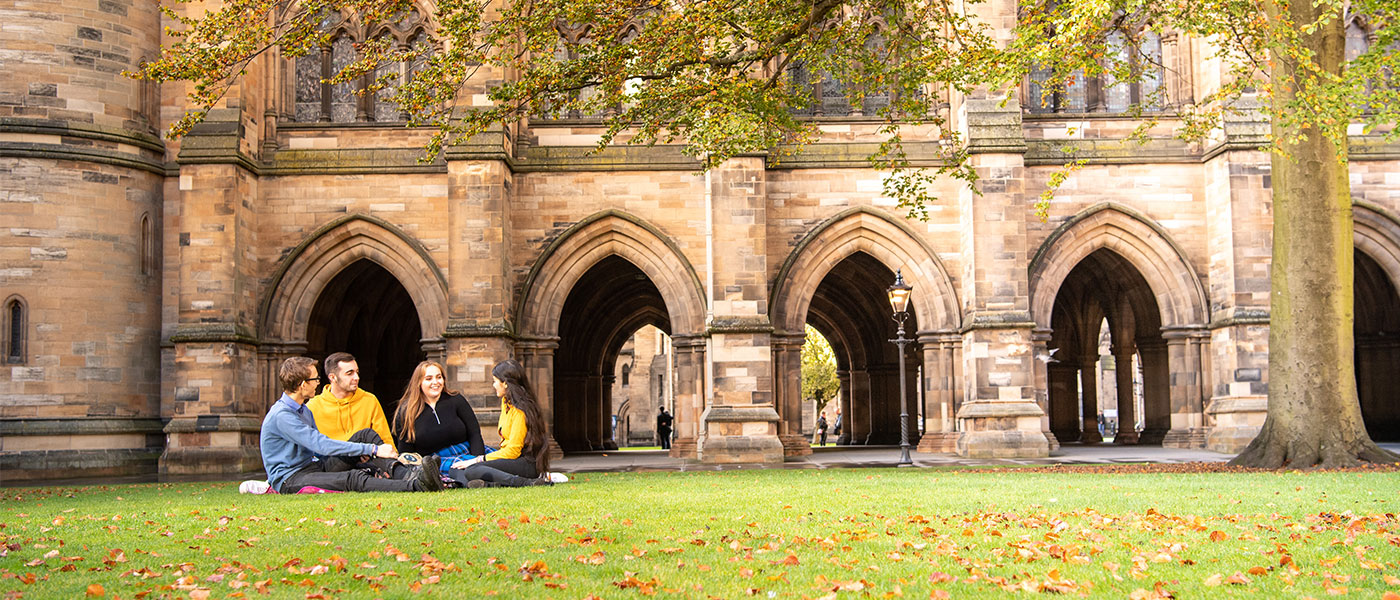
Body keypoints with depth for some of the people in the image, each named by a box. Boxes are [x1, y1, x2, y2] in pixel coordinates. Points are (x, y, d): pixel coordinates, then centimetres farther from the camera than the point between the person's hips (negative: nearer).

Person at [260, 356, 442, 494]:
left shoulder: (304, 410, 15)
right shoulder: (281, 415, -18)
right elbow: (322, 445, -24)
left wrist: (359, 454, -2)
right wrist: (373, 450, -24)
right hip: (289, 480, -9)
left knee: (366, 436, -5)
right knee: (353, 478, -34)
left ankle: (405, 474, -27)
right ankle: (415, 485, -51)